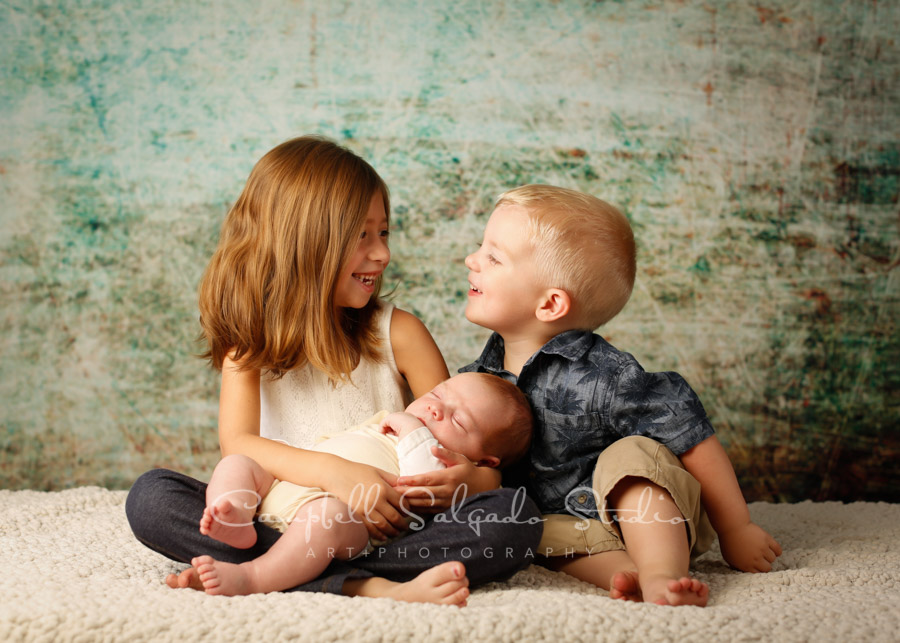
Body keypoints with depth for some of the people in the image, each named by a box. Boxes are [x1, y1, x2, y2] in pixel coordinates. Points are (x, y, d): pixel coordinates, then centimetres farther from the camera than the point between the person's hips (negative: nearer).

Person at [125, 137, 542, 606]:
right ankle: (366, 584, -33)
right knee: (149, 496, -21)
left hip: (389, 530, 1)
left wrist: (476, 476, -22)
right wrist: (331, 471, -27)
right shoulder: (252, 337, 3)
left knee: (516, 516, -25)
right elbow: (236, 443, -11)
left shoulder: (397, 332, 2)